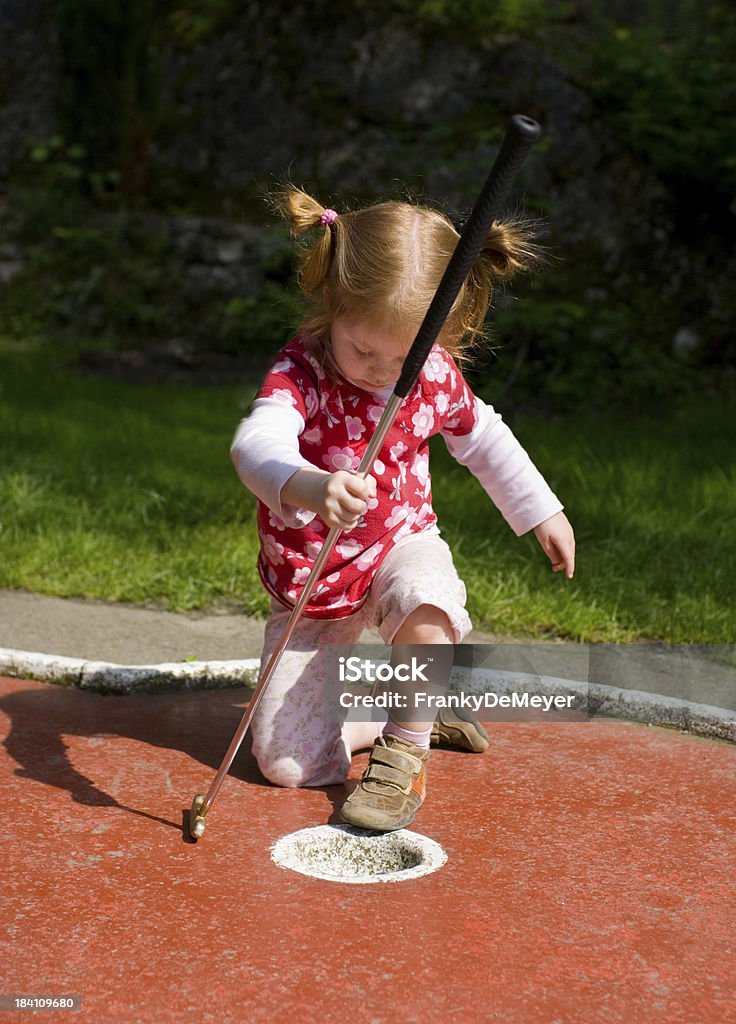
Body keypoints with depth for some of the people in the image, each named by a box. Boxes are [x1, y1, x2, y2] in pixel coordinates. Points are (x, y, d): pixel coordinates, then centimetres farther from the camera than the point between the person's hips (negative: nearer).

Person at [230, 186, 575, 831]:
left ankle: (405, 754, -16)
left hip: (403, 547, 1)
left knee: (425, 600, -39)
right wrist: (306, 487, -69)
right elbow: (256, 444, -47)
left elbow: (483, 438, 12)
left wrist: (543, 512, 16)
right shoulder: (300, 373, -25)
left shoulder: (436, 373, -10)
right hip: (312, 585, -1)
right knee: (286, 761, -6)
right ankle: (419, 712, 19)